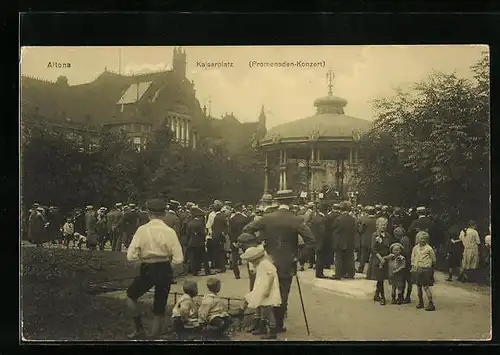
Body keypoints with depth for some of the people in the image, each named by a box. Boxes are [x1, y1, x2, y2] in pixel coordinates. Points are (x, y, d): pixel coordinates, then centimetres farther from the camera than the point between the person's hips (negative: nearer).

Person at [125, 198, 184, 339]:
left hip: (147, 271, -1)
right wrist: (166, 258, 9)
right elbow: (178, 259, -11)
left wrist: (142, 257, 6)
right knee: (159, 309, 16)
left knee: (130, 296, 25)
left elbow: (130, 256, -14)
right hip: (165, 271, 2)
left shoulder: (142, 230, -11)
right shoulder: (170, 232, -8)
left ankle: (139, 329, 18)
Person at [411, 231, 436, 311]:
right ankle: (420, 302, 25)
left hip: (425, 270, -5)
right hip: (417, 269, 5)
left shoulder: (429, 248, -5)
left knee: (426, 286, -10)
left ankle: (431, 304, -7)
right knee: (418, 286, 11)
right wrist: (413, 267, 10)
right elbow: (413, 259, 16)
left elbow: (433, 259, 5)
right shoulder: (415, 248, 9)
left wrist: (430, 266, 11)